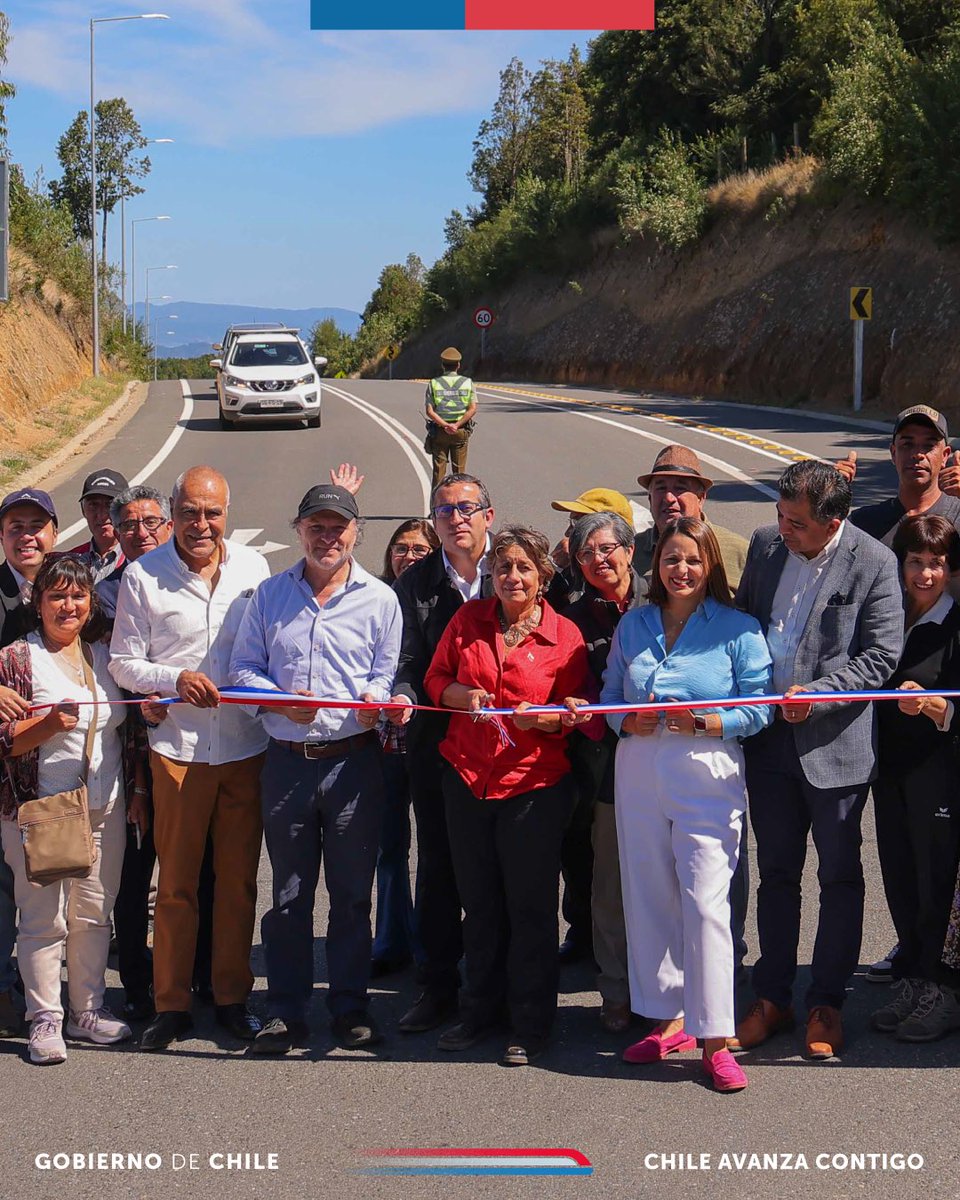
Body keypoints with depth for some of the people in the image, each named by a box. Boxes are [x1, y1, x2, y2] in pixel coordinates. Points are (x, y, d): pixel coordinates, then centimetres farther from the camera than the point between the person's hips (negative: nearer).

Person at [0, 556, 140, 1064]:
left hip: (104, 809, 5)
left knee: (93, 914, 9)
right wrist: (46, 725, -21)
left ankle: (88, 1011, 21)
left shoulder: (105, 655, 13)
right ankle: (44, 1020, 6)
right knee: (44, 917, -4)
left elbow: (127, 726, 25)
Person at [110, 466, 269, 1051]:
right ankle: (171, 1003, 16)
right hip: (178, 746, -2)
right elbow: (124, 663, 0)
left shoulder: (252, 567, 4)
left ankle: (233, 996, 23)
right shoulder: (143, 576, -2)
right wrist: (175, 679, -17)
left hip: (246, 745, 2)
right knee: (176, 881, 4)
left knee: (238, 879, 10)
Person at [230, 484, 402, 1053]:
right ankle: (287, 1012, 15)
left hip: (353, 760, -1)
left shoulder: (379, 599, 6)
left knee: (352, 892, 5)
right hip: (287, 760, 1)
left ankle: (350, 1006, 17)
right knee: (289, 893, 6)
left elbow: (388, 676, 4)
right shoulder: (270, 595, 9)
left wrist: (375, 699, -18)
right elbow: (243, 669, 8)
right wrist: (280, 702, -10)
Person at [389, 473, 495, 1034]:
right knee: (438, 867, 9)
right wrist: (402, 698, -15)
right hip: (437, 744, 2)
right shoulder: (415, 583, 7)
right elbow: (408, 664, 5)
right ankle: (438, 988, 19)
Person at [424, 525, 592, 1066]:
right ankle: (480, 1010, 29)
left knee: (530, 908, 2)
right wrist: (463, 695, -9)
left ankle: (531, 1025, 15)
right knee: (480, 903, 13)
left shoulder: (566, 635, -3)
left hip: (535, 785, -3)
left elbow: (575, 714, 1)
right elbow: (436, 678, 12)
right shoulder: (468, 620, 5)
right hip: (468, 777, 3)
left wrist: (540, 718, -19)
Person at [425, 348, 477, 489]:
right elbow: (473, 408, -10)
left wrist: (445, 425, -14)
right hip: (461, 431, 0)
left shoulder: (434, 383, -2)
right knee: (459, 470, 7)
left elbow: (430, 411, -10)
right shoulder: (467, 382, -1)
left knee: (438, 469, 5)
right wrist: (457, 425, -14)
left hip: (439, 431, 0)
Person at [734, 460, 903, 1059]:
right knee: (776, 873, 14)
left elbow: (882, 656, -11)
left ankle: (826, 1004, 20)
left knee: (840, 878, 8)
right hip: (770, 739, 4)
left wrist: (818, 694, -21)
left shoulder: (873, 562, -12)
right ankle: (772, 999, 25)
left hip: (837, 744, -4)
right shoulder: (765, 543, 2)